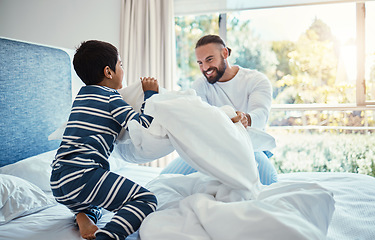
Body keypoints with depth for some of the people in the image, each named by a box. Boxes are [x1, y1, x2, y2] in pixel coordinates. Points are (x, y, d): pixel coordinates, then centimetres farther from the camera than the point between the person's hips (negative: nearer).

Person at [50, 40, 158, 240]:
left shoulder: (82, 95, 21)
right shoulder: (111, 98, -3)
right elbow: (142, 126, -8)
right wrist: (150, 94, 3)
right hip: (81, 176, -9)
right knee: (146, 200, -9)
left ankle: (83, 215, 8)